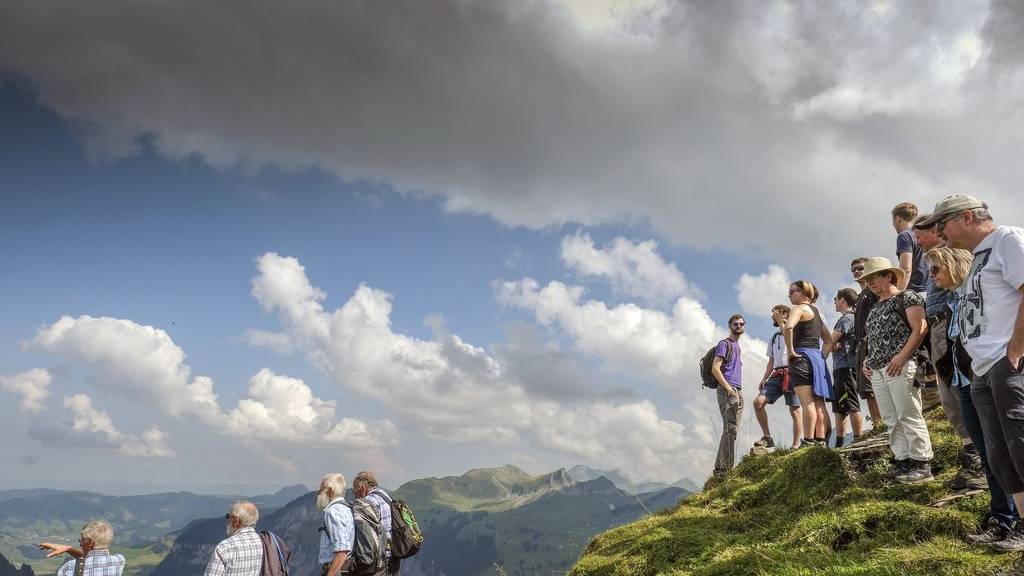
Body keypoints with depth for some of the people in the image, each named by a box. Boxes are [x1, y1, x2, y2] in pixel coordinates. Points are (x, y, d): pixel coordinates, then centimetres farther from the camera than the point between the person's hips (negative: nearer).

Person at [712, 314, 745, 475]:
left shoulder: (738, 347, 23)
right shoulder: (724, 344, -3)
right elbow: (715, 369, -13)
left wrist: (739, 391, 14)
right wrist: (729, 389, -17)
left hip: (738, 392, 9)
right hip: (727, 391, -9)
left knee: (732, 430, 8)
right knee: (730, 429, -13)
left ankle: (719, 468, 12)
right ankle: (727, 467, -14)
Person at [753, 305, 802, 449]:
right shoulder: (774, 337, 27)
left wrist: (780, 321, -16)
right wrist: (764, 378, 14)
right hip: (777, 375, 7)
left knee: (794, 410, -4)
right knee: (758, 402, -10)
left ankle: (796, 445, 1)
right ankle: (767, 437, -4)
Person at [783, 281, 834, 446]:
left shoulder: (799, 309, -4)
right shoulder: (816, 312, 23)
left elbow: (788, 327, -26)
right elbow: (830, 340, 27)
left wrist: (790, 350, -17)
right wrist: (822, 357, 17)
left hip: (802, 356, -9)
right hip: (817, 357, 9)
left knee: (807, 402, -13)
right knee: (818, 404, 5)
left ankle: (808, 442, -17)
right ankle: (820, 441, 4)